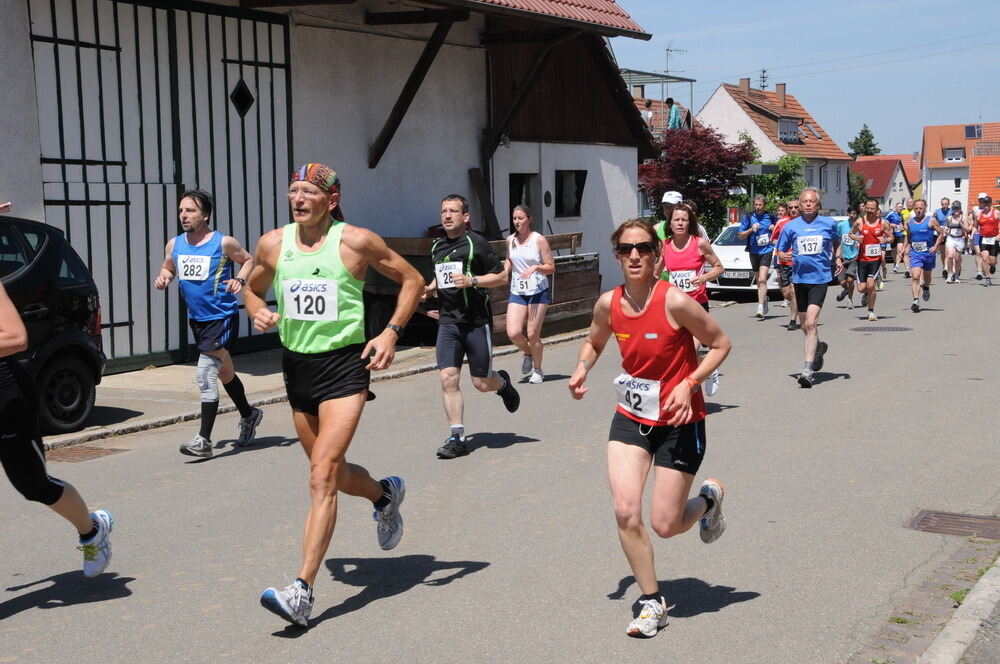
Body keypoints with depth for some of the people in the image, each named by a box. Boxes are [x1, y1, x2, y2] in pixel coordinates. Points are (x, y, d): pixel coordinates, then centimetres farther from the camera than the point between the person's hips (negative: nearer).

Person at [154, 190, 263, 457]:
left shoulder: (224, 243, -11)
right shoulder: (175, 245, 3)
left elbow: (248, 260, 4)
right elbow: (167, 268, 19)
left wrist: (240, 280, -14)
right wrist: (163, 277, -4)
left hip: (222, 317, -7)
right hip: (196, 319, 7)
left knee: (206, 373, -16)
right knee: (224, 372, 21)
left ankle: (204, 439, -12)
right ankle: (248, 415, 42)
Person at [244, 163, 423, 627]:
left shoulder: (356, 241, -8)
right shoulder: (272, 244, 3)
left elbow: (412, 280, 1)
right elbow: (254, 288, 21)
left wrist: (391, 333, -10)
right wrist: (257, 312, -2)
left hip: (344, 365, -5)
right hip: (297, 364, 6)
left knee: (322, 476, -15)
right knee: (332, 472, 18)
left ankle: (302, 593, -14)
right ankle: (386, 494, 52)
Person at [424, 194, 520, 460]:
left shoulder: (476, 243, -6)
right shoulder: (437, 247, 13)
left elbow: (502, 277, -5)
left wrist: (472, 281, -18)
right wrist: (430, 288, 9)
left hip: (477, 321, -4)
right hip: (448, 321, 4)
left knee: (481, 383, 2)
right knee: (448, 378, -9)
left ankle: (503, 382, 39)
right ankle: (457, 438, -2)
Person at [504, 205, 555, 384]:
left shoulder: (539, 240, -6)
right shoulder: (510, 240, 7)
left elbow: (551, 267, -6)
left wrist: (535, 267, -23)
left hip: (538, 291, -4)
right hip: (517, 292, 4)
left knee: (533, 335, -2)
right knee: (513, 333, -10)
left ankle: (537, 370, 21)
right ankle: (527, 353, 23)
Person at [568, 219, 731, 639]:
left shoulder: (675, 302, -19)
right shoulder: (608, 304, -4)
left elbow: (721, 344, -8)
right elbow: (594, 342, 16)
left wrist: (688, 384, -21)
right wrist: (582, 368, -5)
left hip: (678, 421, -4)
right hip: (631, 418, 4)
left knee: (665, 524, -1)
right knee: (626, 512, -9)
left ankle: (709, 498, 35)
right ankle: (652, 602, 12)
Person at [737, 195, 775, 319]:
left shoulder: (770, 217, 5)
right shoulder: (748, 217, 3)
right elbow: (740, 235, 3)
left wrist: (774, 228, -2)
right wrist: (751, 229, -13)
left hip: (767, 250, -2)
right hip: (754, 252, 2)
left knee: (762, 280, -16)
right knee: (759, 281, 14)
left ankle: (760, 309, -21)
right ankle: (764, 300, 37)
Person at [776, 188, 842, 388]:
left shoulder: (829, 224, 4)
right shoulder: (791, 226, 4)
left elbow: (836, 242, 22)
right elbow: (780, 250, 9)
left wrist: (838, 259, 6)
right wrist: (784, 256, -13)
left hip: (820, 278, -3)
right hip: (800, 278, 3)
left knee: (811, 322, -17)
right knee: (804, 326, 14)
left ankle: (807, 369, -18)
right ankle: (818, 346, 46)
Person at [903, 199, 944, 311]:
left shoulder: (930, 221, -5)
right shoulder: (909, 222, 5)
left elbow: (941, 234, -1)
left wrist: (936, 246, -13)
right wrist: (906, 247, 9)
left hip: (928, 253, -1)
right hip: (915, 253, 1)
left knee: (927, 276, 18)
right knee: (915, 277, -15)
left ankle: (926, 287, 53)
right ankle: (915, 301, -21)